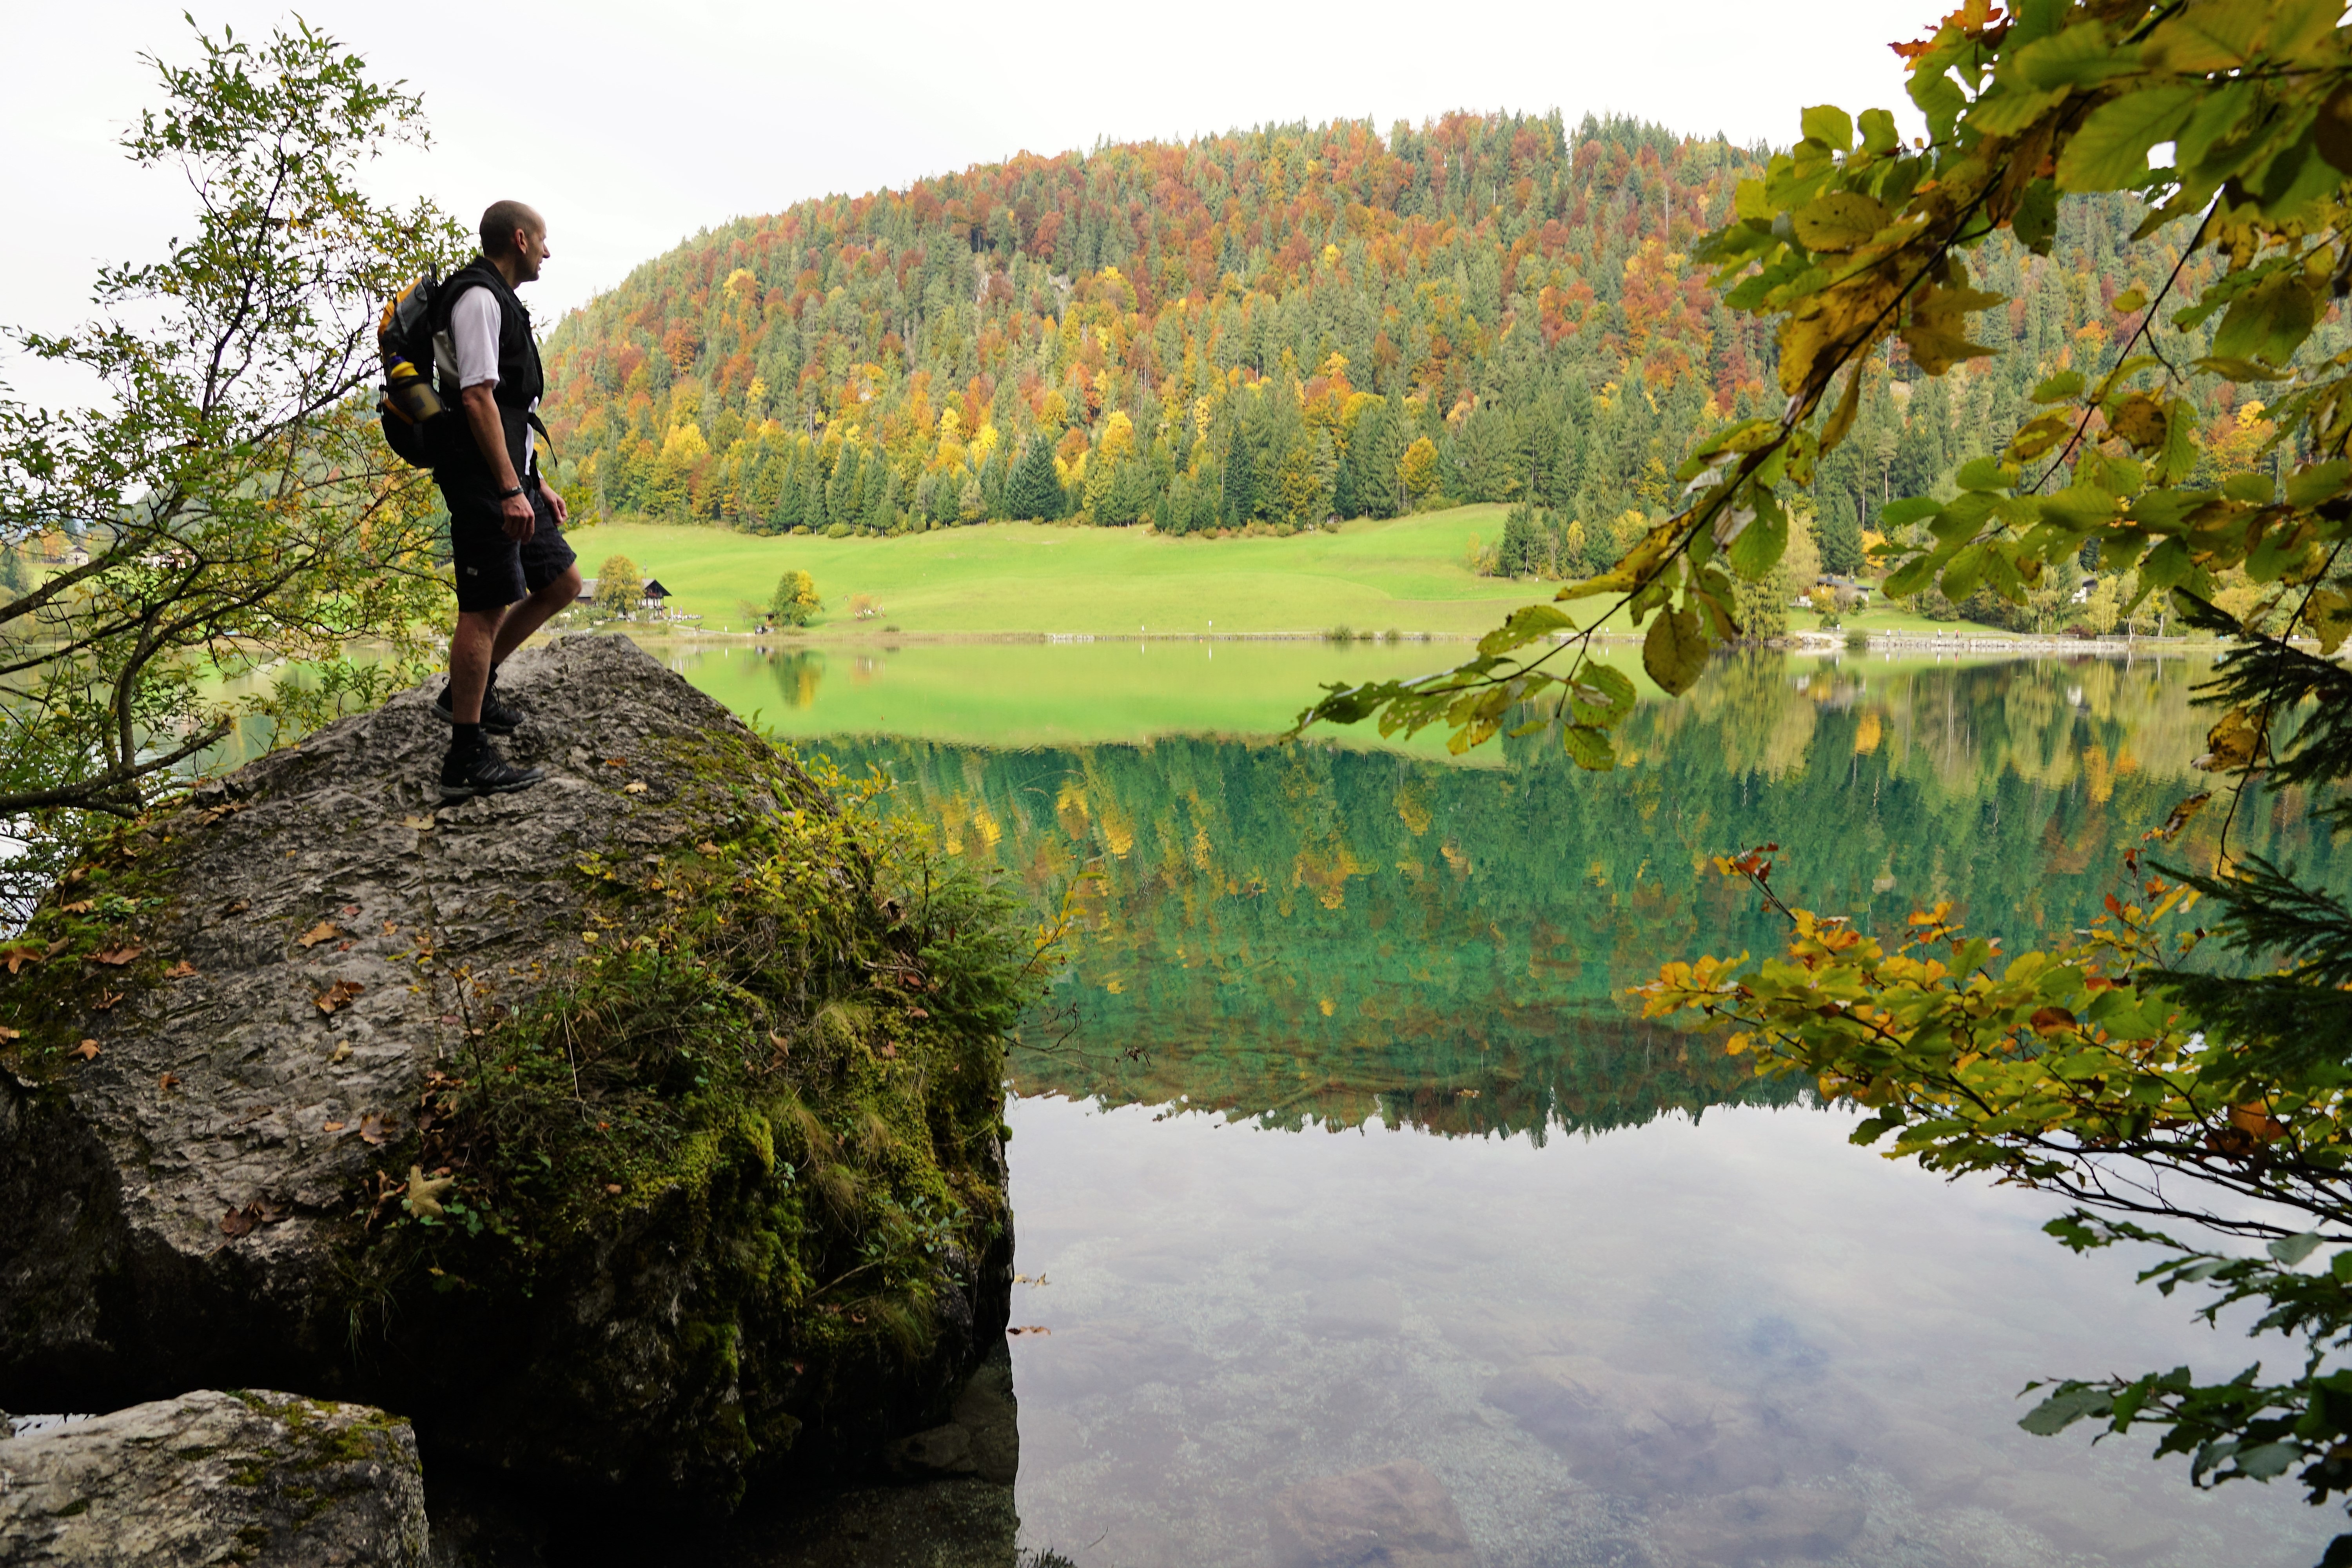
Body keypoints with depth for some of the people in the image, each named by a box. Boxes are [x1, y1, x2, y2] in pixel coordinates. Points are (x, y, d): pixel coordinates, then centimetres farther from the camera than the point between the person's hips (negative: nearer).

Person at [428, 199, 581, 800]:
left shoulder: (500, 301, 22)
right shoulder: (479, 298, -11)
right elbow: (476, 398, -20)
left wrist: (537, 483, 24)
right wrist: (511, 490, -25)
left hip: (512, 479, 10)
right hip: (482, 482, -10)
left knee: (561, 583, 13)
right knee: (486, 609, -8)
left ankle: (470, 687, 23)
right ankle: (466, 761, -4)